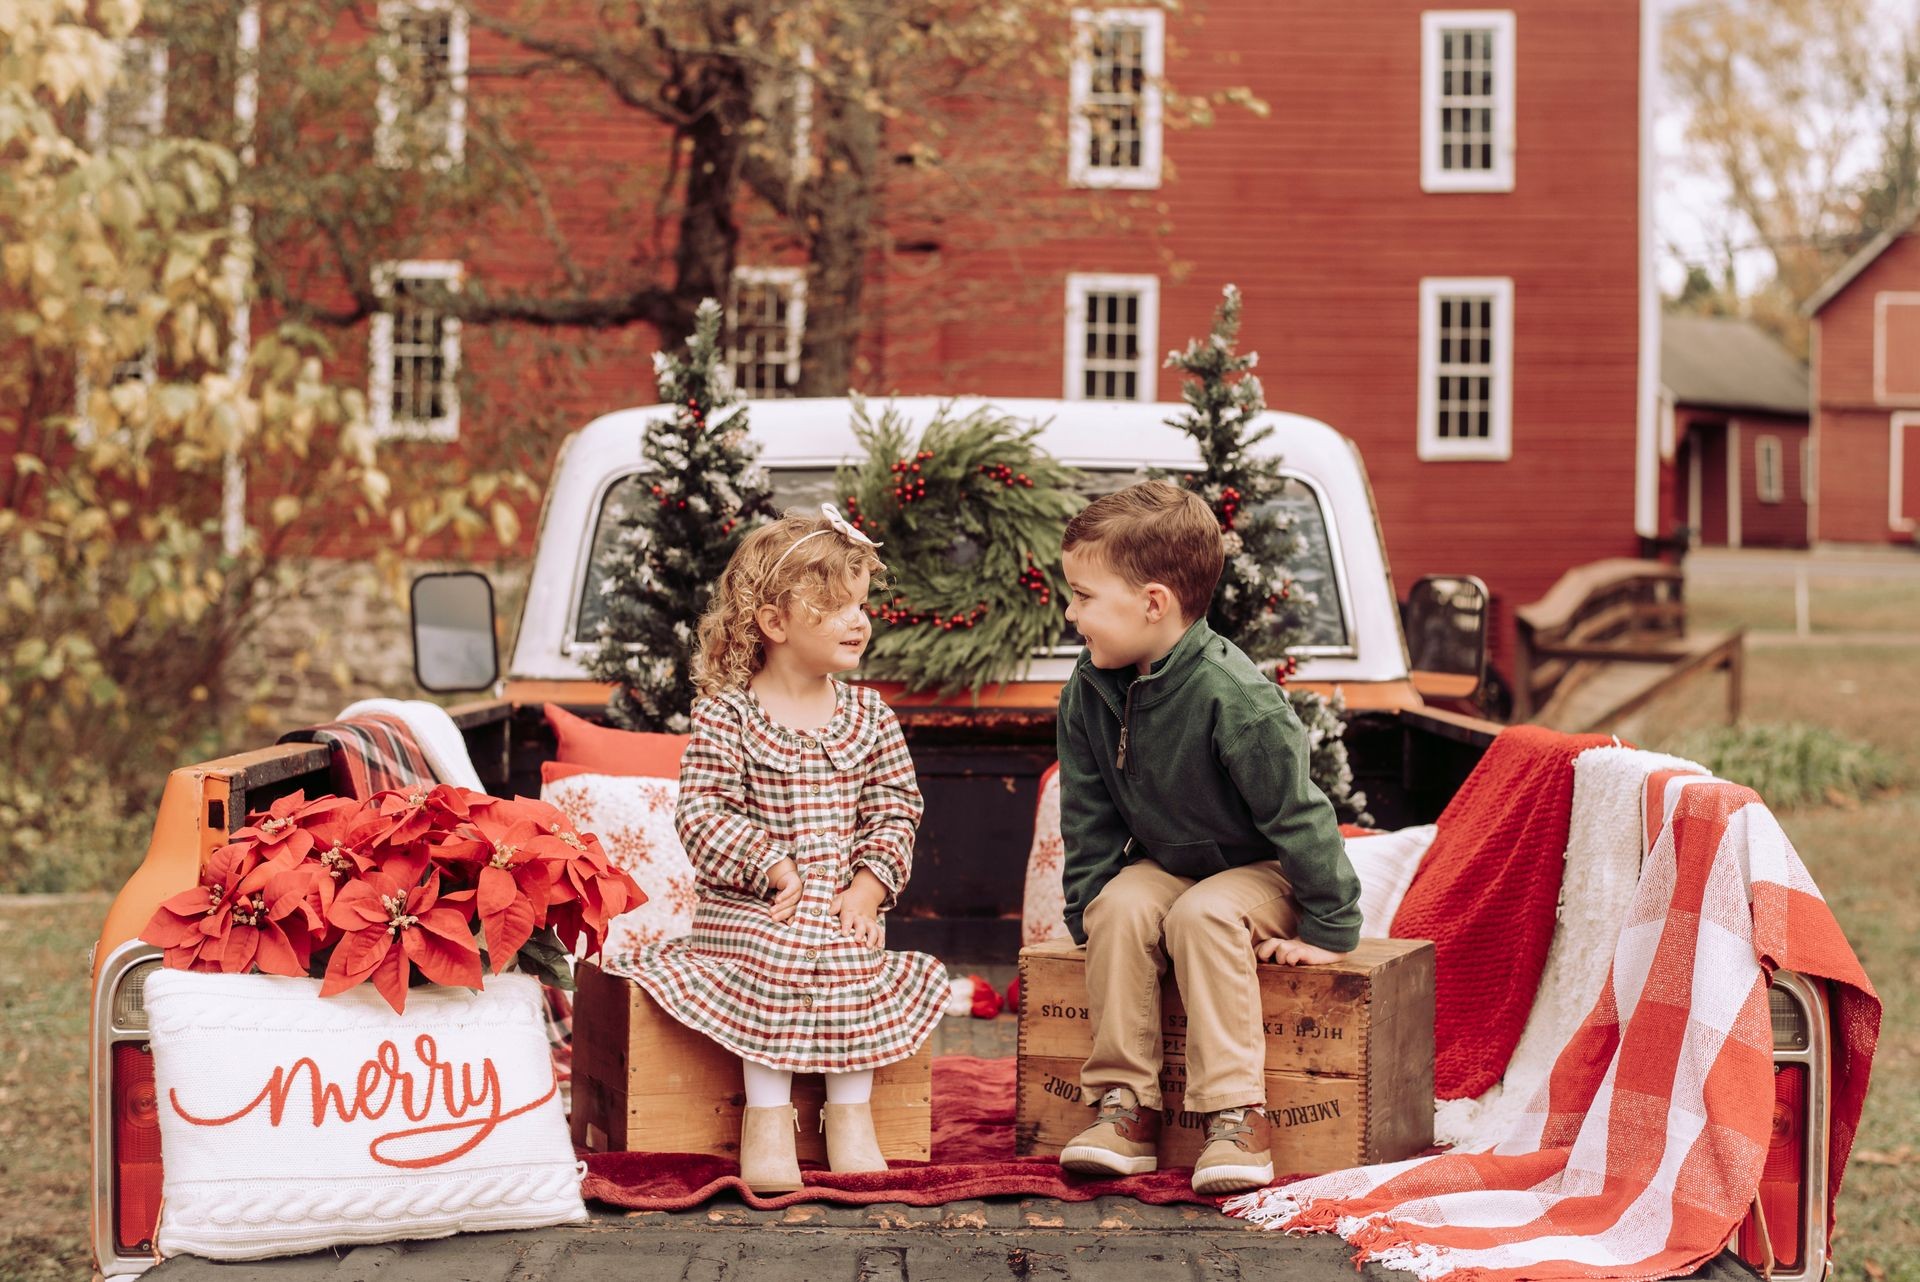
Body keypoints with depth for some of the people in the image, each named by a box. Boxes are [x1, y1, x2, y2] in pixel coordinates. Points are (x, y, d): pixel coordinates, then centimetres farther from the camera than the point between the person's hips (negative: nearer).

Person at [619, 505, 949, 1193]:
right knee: (778, 957, -29)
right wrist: (774, 867, -17)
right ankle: (767, 1114, -18)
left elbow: (893, 813, 7)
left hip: (841, 907, 3)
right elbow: (701, 814, -10)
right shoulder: (727, 715, -4)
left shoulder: (870, 716, 8)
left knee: (855, 960, -24)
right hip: (750, 907, -3)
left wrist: (867, 889, -8)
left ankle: (850, 1110, -9)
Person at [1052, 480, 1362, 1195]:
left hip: (1260, 872, -5)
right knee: (1123, 907, -24)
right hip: (1165, 863, 6)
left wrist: (1330, 931, -21)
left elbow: (1298, 813, -24)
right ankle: (1124, 1106, -20)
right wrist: (1087, 905, -4)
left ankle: (1236, 1114, -28)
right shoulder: (1089, 693, -8)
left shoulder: (1232, 696, -29)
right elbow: (1089, 815, 4)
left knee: (1203, 916, -33)